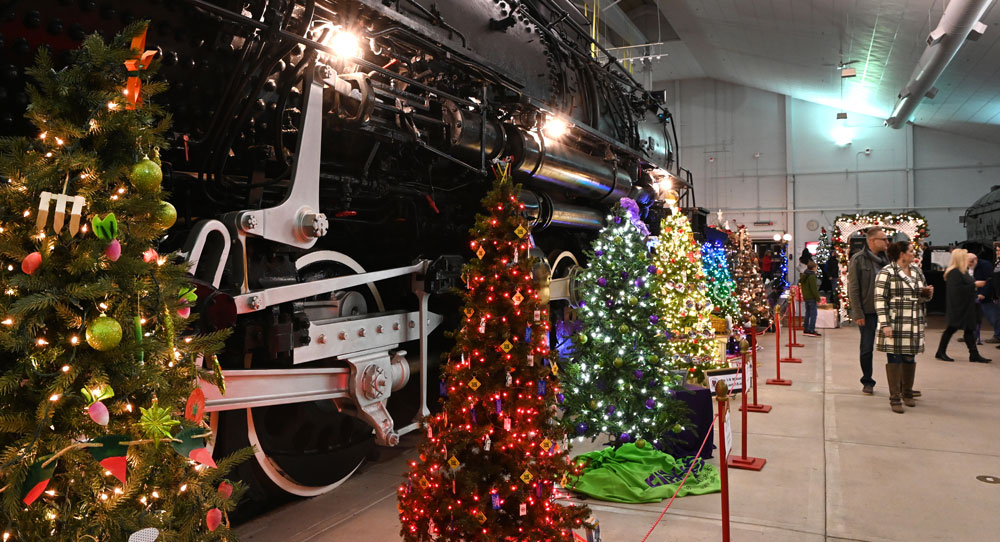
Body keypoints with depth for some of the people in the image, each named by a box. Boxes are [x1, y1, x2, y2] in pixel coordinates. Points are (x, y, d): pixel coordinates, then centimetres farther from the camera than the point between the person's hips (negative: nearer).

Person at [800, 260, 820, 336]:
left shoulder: (804, 275, 10)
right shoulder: (812, 276, -18)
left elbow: (801, 284, 19)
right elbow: (814, 289, -20)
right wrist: (818, 298, -13)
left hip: (806, 297, 9)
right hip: (812, 298, -9)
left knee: (808, 313, 15)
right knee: (813, 313, -5)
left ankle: (806, 329, 18)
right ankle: (811, 330, -7)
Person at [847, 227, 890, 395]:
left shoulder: (886, 259, 8)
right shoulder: (858, 260, -5)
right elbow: (853, 289, -7)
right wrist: (858, 313, -11)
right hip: (868, 312, -4)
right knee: (867, 348, 5)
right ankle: (867, 382, 19)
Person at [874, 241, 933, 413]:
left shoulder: (917, 271, 13)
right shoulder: (887, 273, -8)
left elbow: (923, 296, 23)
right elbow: (880, 299, -11)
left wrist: (927, 293, -1)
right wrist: (885, 324, -17)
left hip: (914, 324, 6)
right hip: (895, 324, -6)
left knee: (910, 358, 12)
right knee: (895, 359, -2)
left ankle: (907, 393, 27)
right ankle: (894, 398, 6)